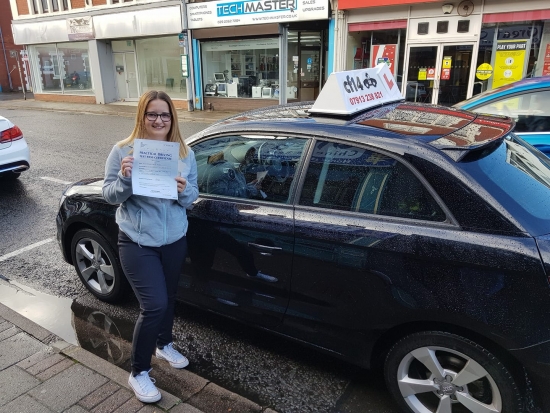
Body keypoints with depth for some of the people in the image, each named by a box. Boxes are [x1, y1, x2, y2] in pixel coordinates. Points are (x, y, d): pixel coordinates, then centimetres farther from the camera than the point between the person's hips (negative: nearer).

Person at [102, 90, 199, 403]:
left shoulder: (185, 153, -1)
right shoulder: (123, 150, -9)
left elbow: (192, 198, 1)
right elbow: (110, 196, -8)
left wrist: (184, 190, -21)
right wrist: (124, 178, -28)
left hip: (175, 240, 4)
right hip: (137, 242, -4)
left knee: (169, 297, 20)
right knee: (154, 304, -9)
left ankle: (165, 345, 47)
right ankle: (139, 372, 13)